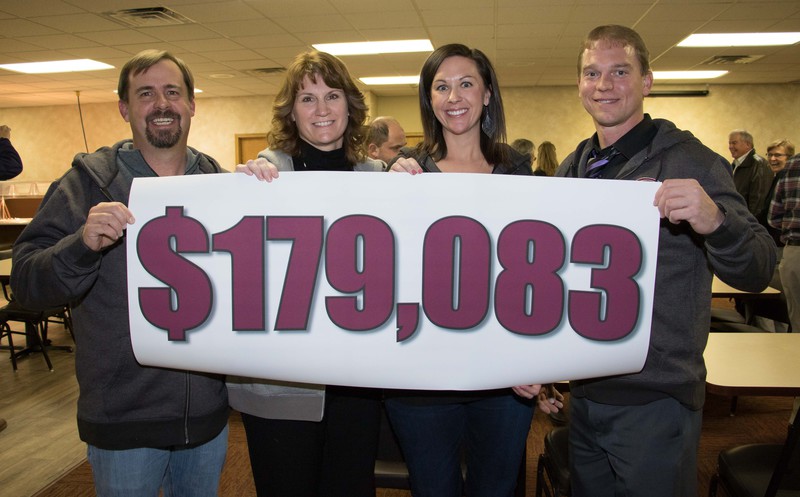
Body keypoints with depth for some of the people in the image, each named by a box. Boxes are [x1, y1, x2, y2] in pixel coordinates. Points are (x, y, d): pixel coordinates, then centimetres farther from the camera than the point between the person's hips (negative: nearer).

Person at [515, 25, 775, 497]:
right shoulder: (573, 169, 6)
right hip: (584, 394, 5)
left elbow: (757, 273, -16)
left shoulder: (688, 160, -10)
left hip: (657, 402, -5)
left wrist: (715, 221, -36)